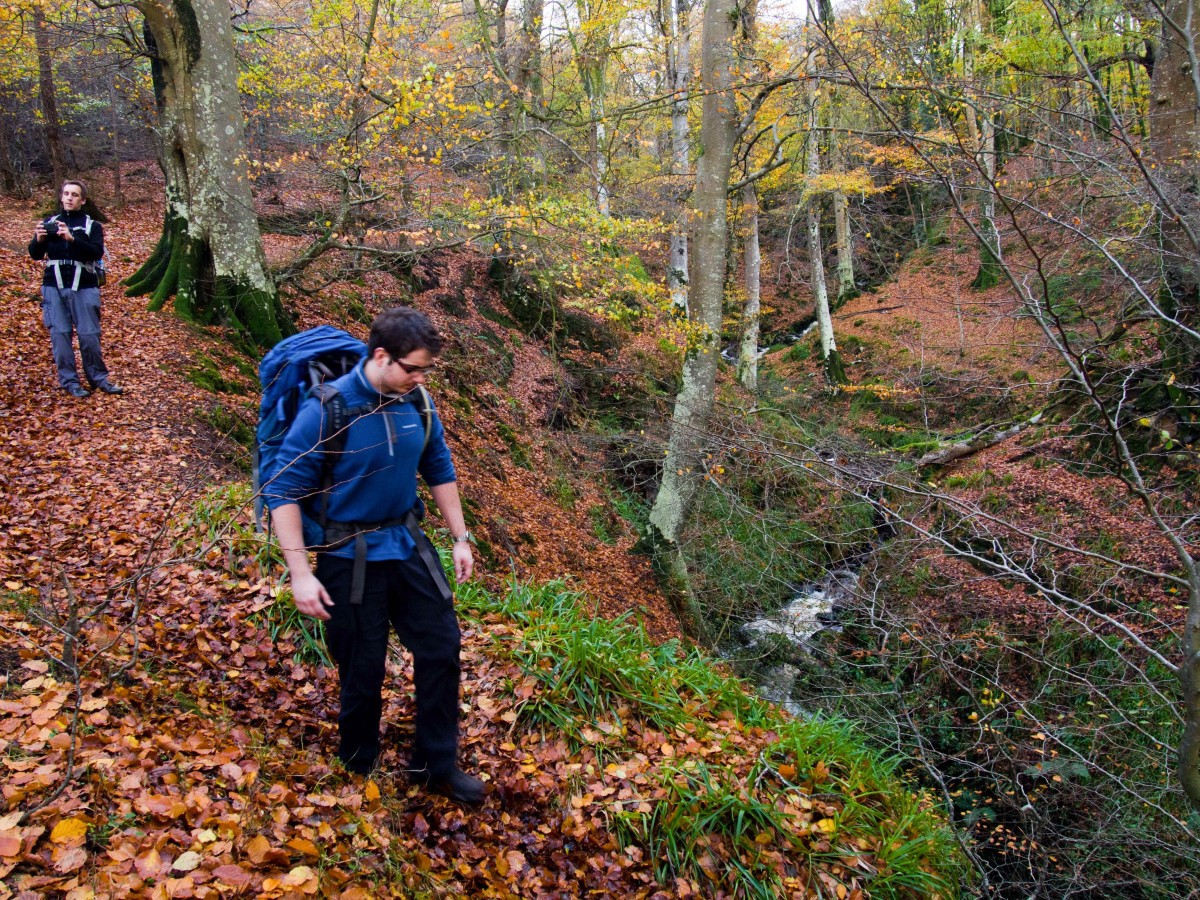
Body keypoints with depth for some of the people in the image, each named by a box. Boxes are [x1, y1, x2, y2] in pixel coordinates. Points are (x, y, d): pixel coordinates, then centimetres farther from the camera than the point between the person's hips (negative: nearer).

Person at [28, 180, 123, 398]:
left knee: (89, 335, -2)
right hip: (54, 287, 2)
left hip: (84, 287, -2)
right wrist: (38, 240, -14)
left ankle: (99, 378, 11)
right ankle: (69, 381, 6)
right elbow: (35, 254, 8)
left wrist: (72, 239, -25)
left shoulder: (92, 225, 6)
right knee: (59, 334, -1)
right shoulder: (49, 222, 12)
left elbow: (97, 252, -11)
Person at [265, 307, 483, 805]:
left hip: (407, 544, 5)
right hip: (349, 558, -5)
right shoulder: (328, 410, -21)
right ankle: (357, 770, 35)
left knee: (442, 648, 8)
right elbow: (283, 491, -17)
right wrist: (300, 573, -21)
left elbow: (440, 470, 9)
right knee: (363, 672, 8)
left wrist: (461, 538, 10)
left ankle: (436, 765, 28)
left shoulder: (418, 403, -5)